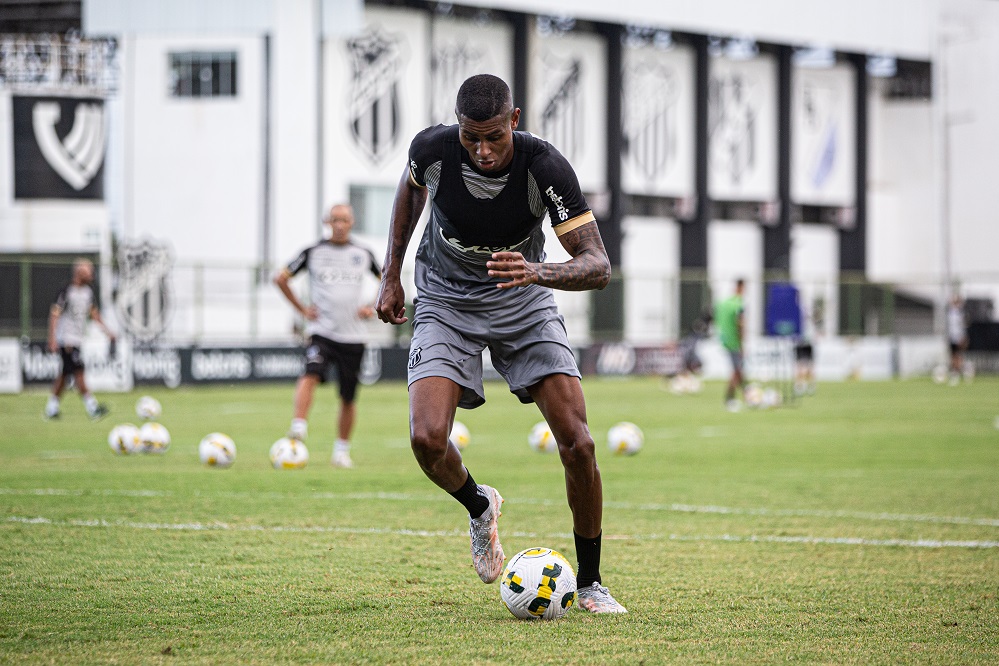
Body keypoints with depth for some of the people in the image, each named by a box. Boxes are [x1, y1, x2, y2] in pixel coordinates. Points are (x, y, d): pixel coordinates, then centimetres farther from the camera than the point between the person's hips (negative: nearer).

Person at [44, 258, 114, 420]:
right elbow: (55, 314, -13)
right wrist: (52, 339, -17)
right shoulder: (67, 290, -14)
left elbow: (94, 313, 21)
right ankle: (91, 407, -16)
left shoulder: (89, 291, 9)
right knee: (78, 371, -13)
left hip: (78, 338, 8)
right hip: (66, 338, -8)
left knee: (64, 372, 10)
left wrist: (106, 330, 15)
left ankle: (51, 408, 17)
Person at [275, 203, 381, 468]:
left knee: (348, 398, 6)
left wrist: (373, 308, 7)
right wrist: (302, 309, 3)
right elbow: (281, 279, 10)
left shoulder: (363, 255, 8)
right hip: (321, 331, -2)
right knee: (311, 374, -29)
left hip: (352, 336, 2)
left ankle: (342, 449, 20)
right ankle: (299, 425, -40)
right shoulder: (313, 253, 2)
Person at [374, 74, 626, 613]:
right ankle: (479, 507, 14)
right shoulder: (432, 149, -21)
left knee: (577, 445, -12)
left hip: (523, 302, -1)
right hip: (445, 303, 1)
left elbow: (598, 265, -27)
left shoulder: (546, 167, -26)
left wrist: (537, 272, -47)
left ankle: (590, 584, 6)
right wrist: (391, 274, 7)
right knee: (427, 438, -21)